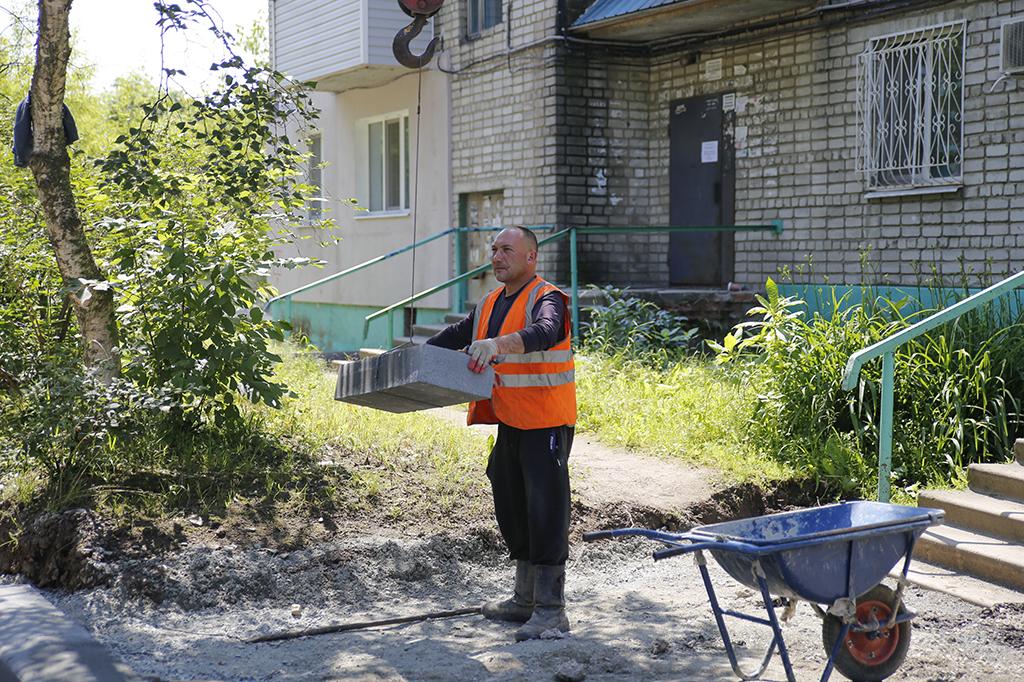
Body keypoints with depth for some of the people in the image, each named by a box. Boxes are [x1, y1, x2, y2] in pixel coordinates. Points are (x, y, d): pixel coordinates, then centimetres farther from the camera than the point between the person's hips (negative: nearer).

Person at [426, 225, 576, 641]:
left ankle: (551, 611, -5)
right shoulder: (490, 305, 15)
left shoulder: (546, 299, -11)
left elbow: (544, 332, -33)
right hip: (510, 424, 9)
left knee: (546, 513, -9)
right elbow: (454, 337, 22)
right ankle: (525, 599, 29)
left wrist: (498, 344, -49)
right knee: (513, 510, 16)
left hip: (546, 424, -9)